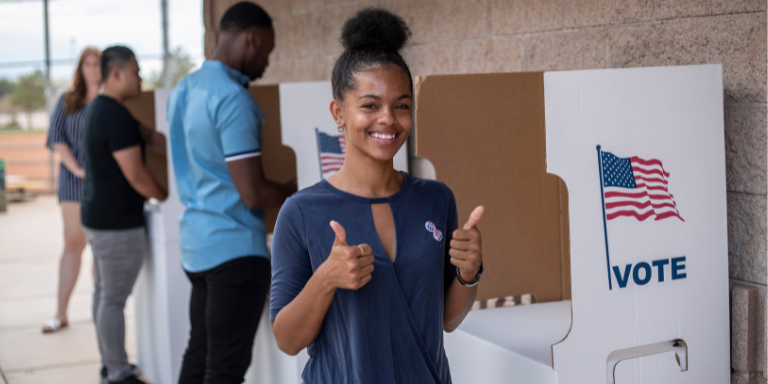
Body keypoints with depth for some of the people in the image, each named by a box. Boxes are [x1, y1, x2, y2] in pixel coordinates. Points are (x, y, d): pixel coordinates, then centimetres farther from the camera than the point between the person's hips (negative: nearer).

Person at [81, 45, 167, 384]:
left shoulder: (99, 110, 13)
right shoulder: (116, 117, -20)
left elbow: (151, 138, 10)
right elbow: (136, 176, -21)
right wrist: (167, 197, -5)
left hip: (97, 216, 11)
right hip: (118, 223, -11)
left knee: (104, 292, 16)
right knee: (115, 298, -4)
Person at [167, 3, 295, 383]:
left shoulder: (183, 90, 11)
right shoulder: (233, 98, -18)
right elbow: (254, 195, -21)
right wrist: (296, 195, -2)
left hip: (196, 243, 9)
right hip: (235, 248, -9)